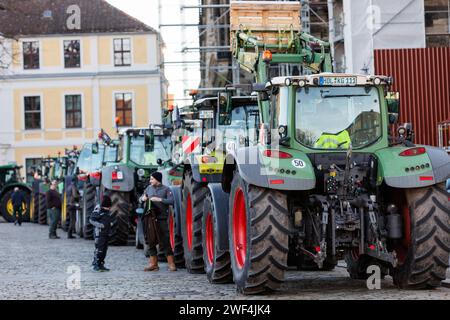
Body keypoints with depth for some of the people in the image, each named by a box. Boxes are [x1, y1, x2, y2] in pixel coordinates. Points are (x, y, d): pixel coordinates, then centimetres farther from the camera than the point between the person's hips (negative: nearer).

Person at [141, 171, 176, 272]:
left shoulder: (166, 189, -1)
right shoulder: (149, 188, 14)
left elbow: (171, 201, -13)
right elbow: (142, 198, 26)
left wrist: (159, 199, -19)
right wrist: (143, 198, 3)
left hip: (162, 218, -5)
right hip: (150, 218, 5)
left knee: (165, 241, -8)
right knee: (151, 242, 5)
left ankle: (171, 264, -2)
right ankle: (153, 264, 13)